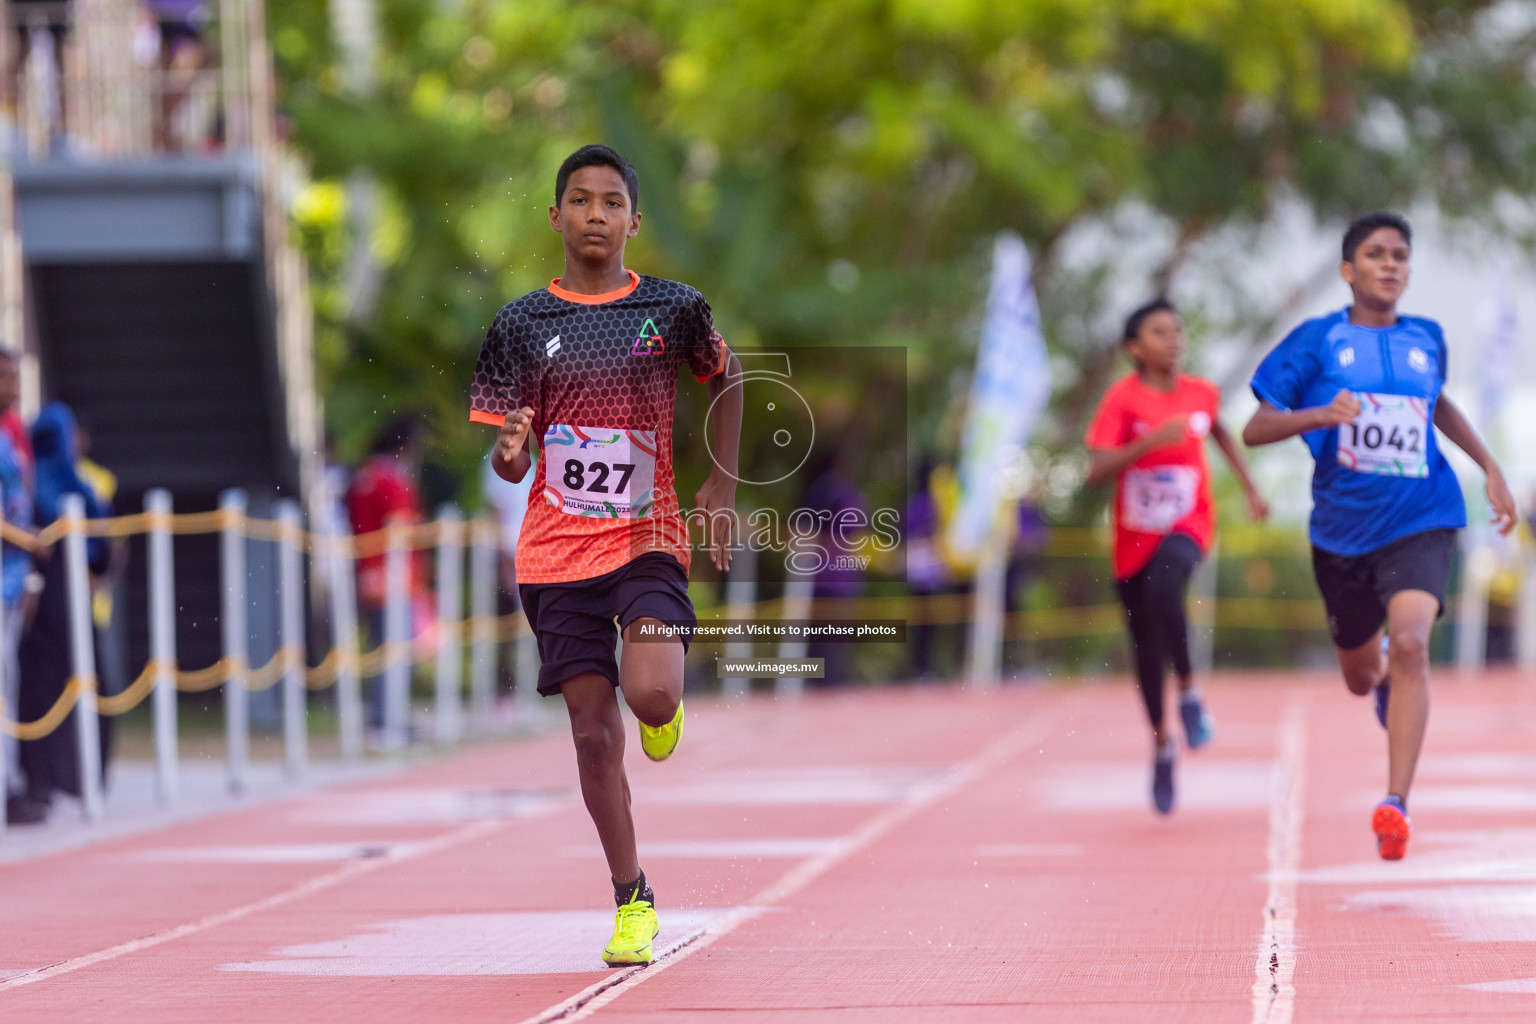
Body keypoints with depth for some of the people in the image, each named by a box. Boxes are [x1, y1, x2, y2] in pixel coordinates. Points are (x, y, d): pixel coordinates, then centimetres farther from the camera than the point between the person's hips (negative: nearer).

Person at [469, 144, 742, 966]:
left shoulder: (674, 310, -1)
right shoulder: (522, 324, 1)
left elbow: (724, 377, 19)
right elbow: (508, 464, 2)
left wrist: (721, 484, 13)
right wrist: (511, 451, -22)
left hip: (647, 537, -1)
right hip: (556, 551, 1)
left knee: (650, 695, -23)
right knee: (593, 729, 1)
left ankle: (665, 709, 17)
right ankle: (632, 900, 15)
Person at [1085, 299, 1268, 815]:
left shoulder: (1201, 394, -2)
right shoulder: (1123, 398, -13)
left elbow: (1220, 432, 23)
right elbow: (1097, 470, -23)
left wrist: (1251, 488, 21)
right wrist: (1151, 441, -33)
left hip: (1187, 525, 0)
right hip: (1135, 535, 0)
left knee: (1163, 588, -33)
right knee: (1146, 648, 6)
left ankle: (1189, 690, -13)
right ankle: (1162, 743, 29)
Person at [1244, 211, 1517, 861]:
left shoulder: (1427, 339, 4)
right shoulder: (1316, 342, -4)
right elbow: (1254, 429, -7)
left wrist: (1491, 469, 22)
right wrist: (1322, 415, -24)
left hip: (1420, 521, 0)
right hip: (1342, 531, 0)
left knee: (1409, 643, -26)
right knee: (1361, 677, 16)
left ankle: (1396, 804, -28)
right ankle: (1388, 674, 57)